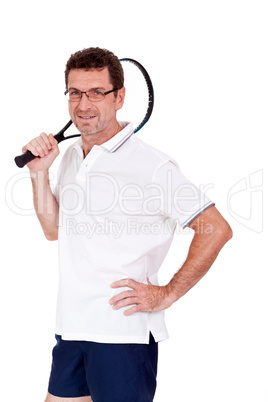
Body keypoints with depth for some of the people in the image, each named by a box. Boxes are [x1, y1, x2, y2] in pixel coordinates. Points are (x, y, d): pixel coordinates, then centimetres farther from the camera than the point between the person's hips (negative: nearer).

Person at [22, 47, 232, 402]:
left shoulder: (151, 164, -13)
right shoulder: (71, 157, 12)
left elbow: (217, 229, -14)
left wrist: (167, 294, -13)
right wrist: (39, 173, 7)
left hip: (123, 335, -7)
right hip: (70, 329, 7)